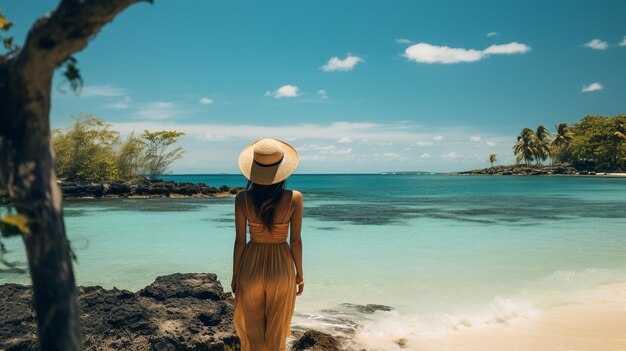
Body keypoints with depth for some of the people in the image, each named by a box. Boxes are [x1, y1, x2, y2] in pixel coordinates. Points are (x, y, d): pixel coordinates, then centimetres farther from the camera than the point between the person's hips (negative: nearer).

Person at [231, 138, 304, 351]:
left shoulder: (243, 199, -13)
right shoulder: (294, 198, -14)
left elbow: (240, 241, -7)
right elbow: (295, 241, -8)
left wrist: (235, 276, 7)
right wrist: (299, 274, 6)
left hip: (251, 267, 0)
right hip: (281, 269, 0)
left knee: (252, 332, 17)